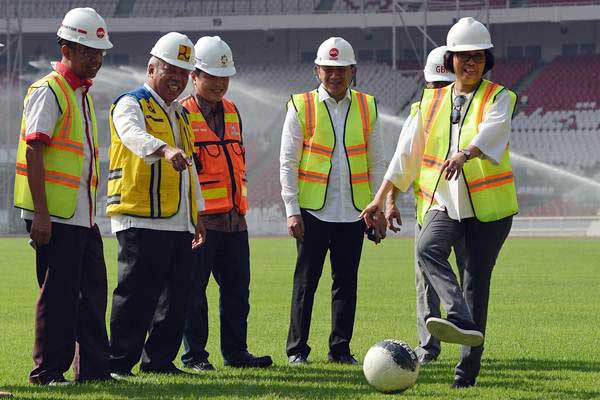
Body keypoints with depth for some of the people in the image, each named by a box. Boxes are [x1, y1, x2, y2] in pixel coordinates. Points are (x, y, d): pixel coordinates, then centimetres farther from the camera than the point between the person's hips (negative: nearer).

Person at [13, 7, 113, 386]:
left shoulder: (83, 94, 18)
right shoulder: (48, 91, -10)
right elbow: (33, 151, -16)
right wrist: (40, 213, -21)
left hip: (83, 216, 9)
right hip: (55, 217, -9)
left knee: (93, 293, 11)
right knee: (58, 294, -5)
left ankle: (94, 368, 18)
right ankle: (48, 371, 2)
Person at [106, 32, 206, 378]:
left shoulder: (181, 114, 23)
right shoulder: (131, 105, -3)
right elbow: (135, 136, -27)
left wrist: (198, 216, 23)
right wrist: (165, 149, -47)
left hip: (180, 223, 8)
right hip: (142, 220, -8)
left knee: (177, 295, 7)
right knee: (137, 293, -9)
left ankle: (159, 359, 17)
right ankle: (120, 361, -3)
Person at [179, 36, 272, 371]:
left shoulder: (232, 112, 16)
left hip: (234, 218, 7)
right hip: (200, 218, -7)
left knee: (237, 289, 9)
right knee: (194, 290, -1)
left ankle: (236, 352, 16)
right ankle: (194, 355, 4)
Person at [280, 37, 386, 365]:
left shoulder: (367, 107, 8)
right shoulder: (301, 107, 0)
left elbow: (376, 162, 12)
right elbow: (288, 162, -1)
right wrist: (292, 210, -8)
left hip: (353, 211, 2)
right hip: (313, 211, -2)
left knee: (346, 281, 5)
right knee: (306, 280, 1)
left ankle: (340, 348, 12)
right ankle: (297, 348, 8)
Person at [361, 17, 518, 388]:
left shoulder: (498, 98, -1)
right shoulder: (432, 101, 13)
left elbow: (492, 130, -24)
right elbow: (407, 152, 15)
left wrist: (464, 154, -45)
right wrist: (382, 196, 10)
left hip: (489, 205, -3)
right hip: (444, 203, 3)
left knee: (476, 280, -2)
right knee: (428, 249, -28)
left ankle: (469, 365, 8)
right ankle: (462, 320, -45)